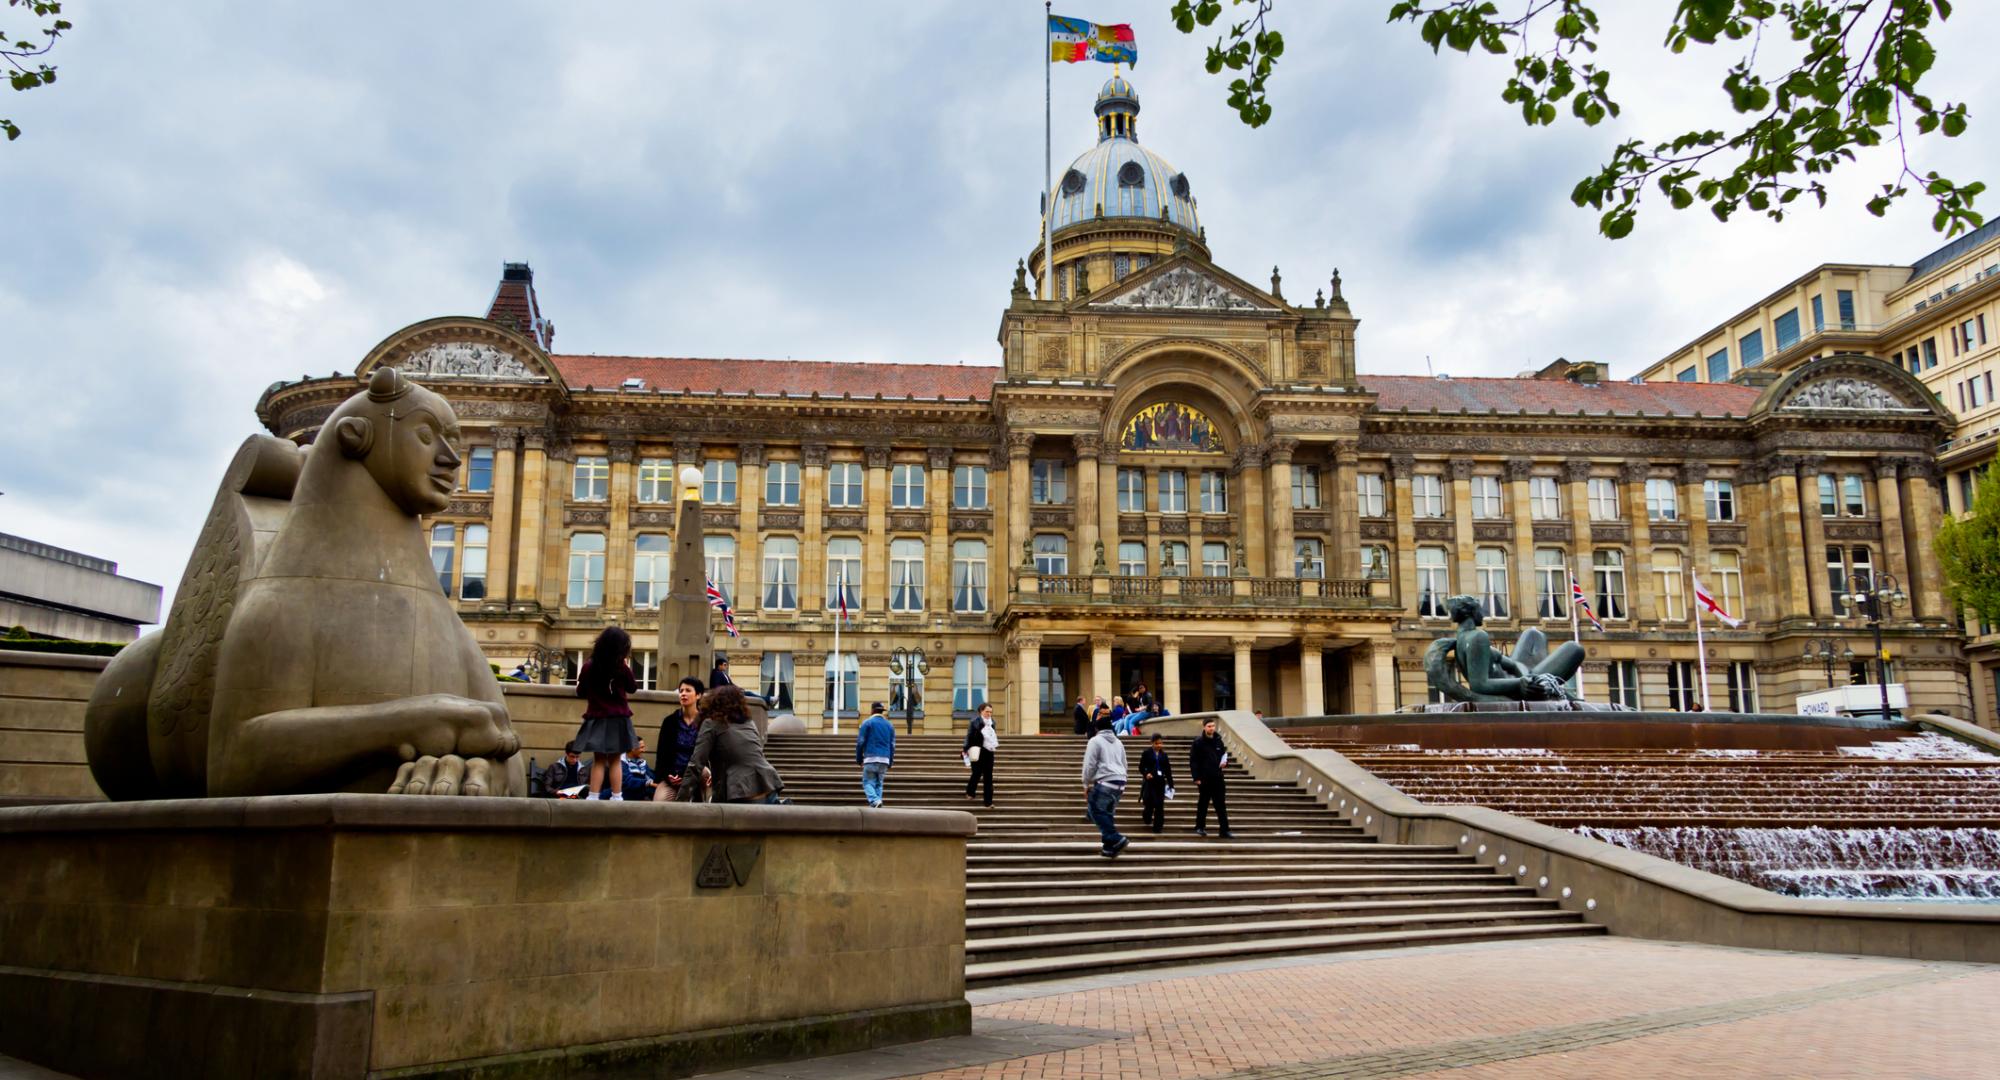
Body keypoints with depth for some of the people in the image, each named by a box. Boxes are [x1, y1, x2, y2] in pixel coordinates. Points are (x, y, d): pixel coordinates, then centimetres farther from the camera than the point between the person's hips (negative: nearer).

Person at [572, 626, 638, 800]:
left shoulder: (589, 667, -7)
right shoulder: (622, 668, -10)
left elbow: (580, 692, 5)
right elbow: (633, 688, 8)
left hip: (597, 719, 1)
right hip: (618, 719, -1)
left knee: (598, 761, 8)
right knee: (614, 761, 9)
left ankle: (594, 797, 1)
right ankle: (617, 797, 7)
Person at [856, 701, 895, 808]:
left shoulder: (867, 723, 0)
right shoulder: (889, 725, 13)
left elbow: (860, 742, -2)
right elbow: (892, 745, 13)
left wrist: (859, 759, 5)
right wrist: (890, 762, 17)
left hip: (871, 758, -4)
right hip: (885, 759, 4)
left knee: (868, 782, -2)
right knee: (879, 784, 11)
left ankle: (875, 800, -26)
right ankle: (877, 804, 1)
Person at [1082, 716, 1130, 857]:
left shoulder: (1095, 740, 0)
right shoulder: (1118, 742, 21)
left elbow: (1090, 764, -6)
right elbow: (1124, 765, 25)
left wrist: (1086, 784, 3)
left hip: (1105, 782, -7)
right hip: (1120, 782, 7)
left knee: (1097, 812, -6)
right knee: (1107, 813, 13)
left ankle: (1117, 840, -20)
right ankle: (1110, 848, 9)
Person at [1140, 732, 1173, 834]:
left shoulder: (1163, 755, 9)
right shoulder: (1147, 753, -1)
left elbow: (1168, 770, 11)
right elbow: (1141, 767, 1)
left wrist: (1170, 784, 9)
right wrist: (1146, 774, -18)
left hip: (1160, 782, 3)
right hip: (1149, 781, -3)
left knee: (1159, 804, -1)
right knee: (1149, 801, -11)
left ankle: (1158, 826, 5)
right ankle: (1148, 818, 19)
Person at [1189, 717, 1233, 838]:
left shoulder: (1218, 740, 7)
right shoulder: (1198, 742, -7)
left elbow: (1223, 754, 22)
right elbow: (1193, 761, -8)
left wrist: (1224, 761, -2)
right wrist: (1196, 778, -13)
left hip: (1217, 777, 4)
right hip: (1204, 778, -4)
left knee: (1221, 805, 2)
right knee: (1203, 803, 7)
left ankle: (1225, 830, 2)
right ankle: (1200, 827, 20)